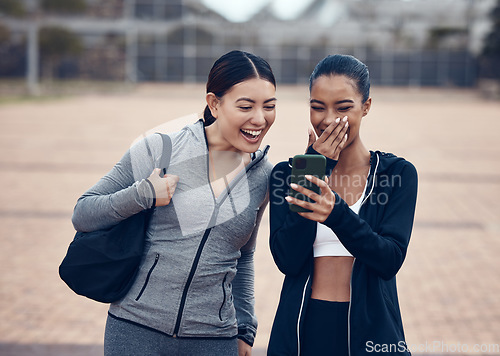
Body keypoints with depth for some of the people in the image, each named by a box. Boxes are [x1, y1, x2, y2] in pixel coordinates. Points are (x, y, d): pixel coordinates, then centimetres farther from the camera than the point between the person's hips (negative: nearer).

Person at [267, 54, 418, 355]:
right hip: (302, 330, 1)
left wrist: (336, 213, -31)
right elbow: (287, 260, -12)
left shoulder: (397, 173, -2)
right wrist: (317, 169, -14)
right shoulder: (286, 174, 1)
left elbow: (391, 260, -14)